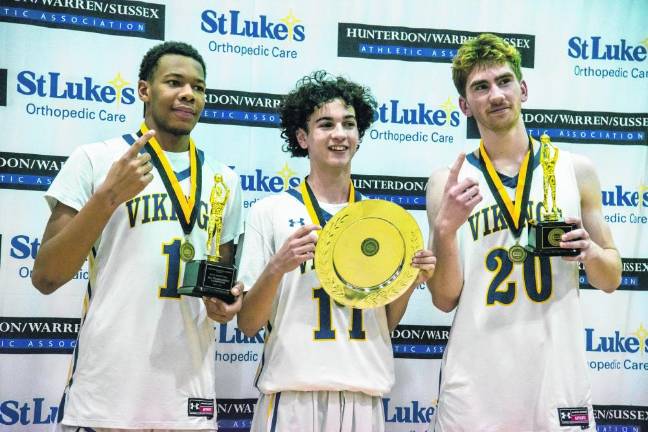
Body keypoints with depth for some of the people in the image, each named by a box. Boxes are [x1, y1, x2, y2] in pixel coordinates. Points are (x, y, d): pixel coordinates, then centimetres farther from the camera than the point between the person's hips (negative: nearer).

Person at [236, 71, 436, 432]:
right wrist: (277, 267, -18)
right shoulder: (271, 211, -1)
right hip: (294, 394, -3)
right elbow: (248, 324, -2)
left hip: (366, 397, 3)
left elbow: (385, 323, 14)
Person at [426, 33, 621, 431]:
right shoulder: (449, 183, 0)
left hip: (559, 379, 2)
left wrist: (590, 252, -10)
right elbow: (445, 299, -1)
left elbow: (611, 279, 11)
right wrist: (445, 229, -17)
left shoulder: (576, 170, 3)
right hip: (474, 385, -1)